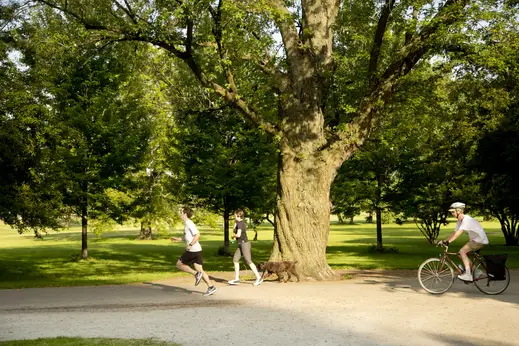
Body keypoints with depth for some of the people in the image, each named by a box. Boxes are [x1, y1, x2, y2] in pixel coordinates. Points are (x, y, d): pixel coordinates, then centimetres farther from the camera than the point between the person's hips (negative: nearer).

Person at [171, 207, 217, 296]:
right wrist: (178, 239, 25)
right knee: (199, 269, 6)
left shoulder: (189, 223, -12)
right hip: (197, 250, 9)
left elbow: (197, 235, -22)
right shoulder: (187, 223, 18)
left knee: (179, 264, 4)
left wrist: (190, 245, -21)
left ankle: (196, 274, -5)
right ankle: (211, 287, 1)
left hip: (192, 250, -9)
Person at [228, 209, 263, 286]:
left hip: (244, 243, -10)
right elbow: (234, 231, 18)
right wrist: (235, 224, 12)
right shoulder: (241, 223, 14)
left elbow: (238, 235, -23)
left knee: (249, 261, -7)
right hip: (241, 244, 10)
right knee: (235, 260, 8)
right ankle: (236, 279, 9)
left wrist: (233, 235, -3)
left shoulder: (240, 223, -16)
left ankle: (258, 278, -2)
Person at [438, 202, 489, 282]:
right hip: (475, 240, 10)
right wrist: (444, 241, -5)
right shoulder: (460, 221, 7)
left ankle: (468, 275, -17)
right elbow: (454, 233, 6)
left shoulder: (467, 219, -23)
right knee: (463, 254, 6)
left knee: (462, 251, -19)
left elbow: (459, 233, -32)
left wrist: (448, 242, -36)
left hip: (480, 240, -10)